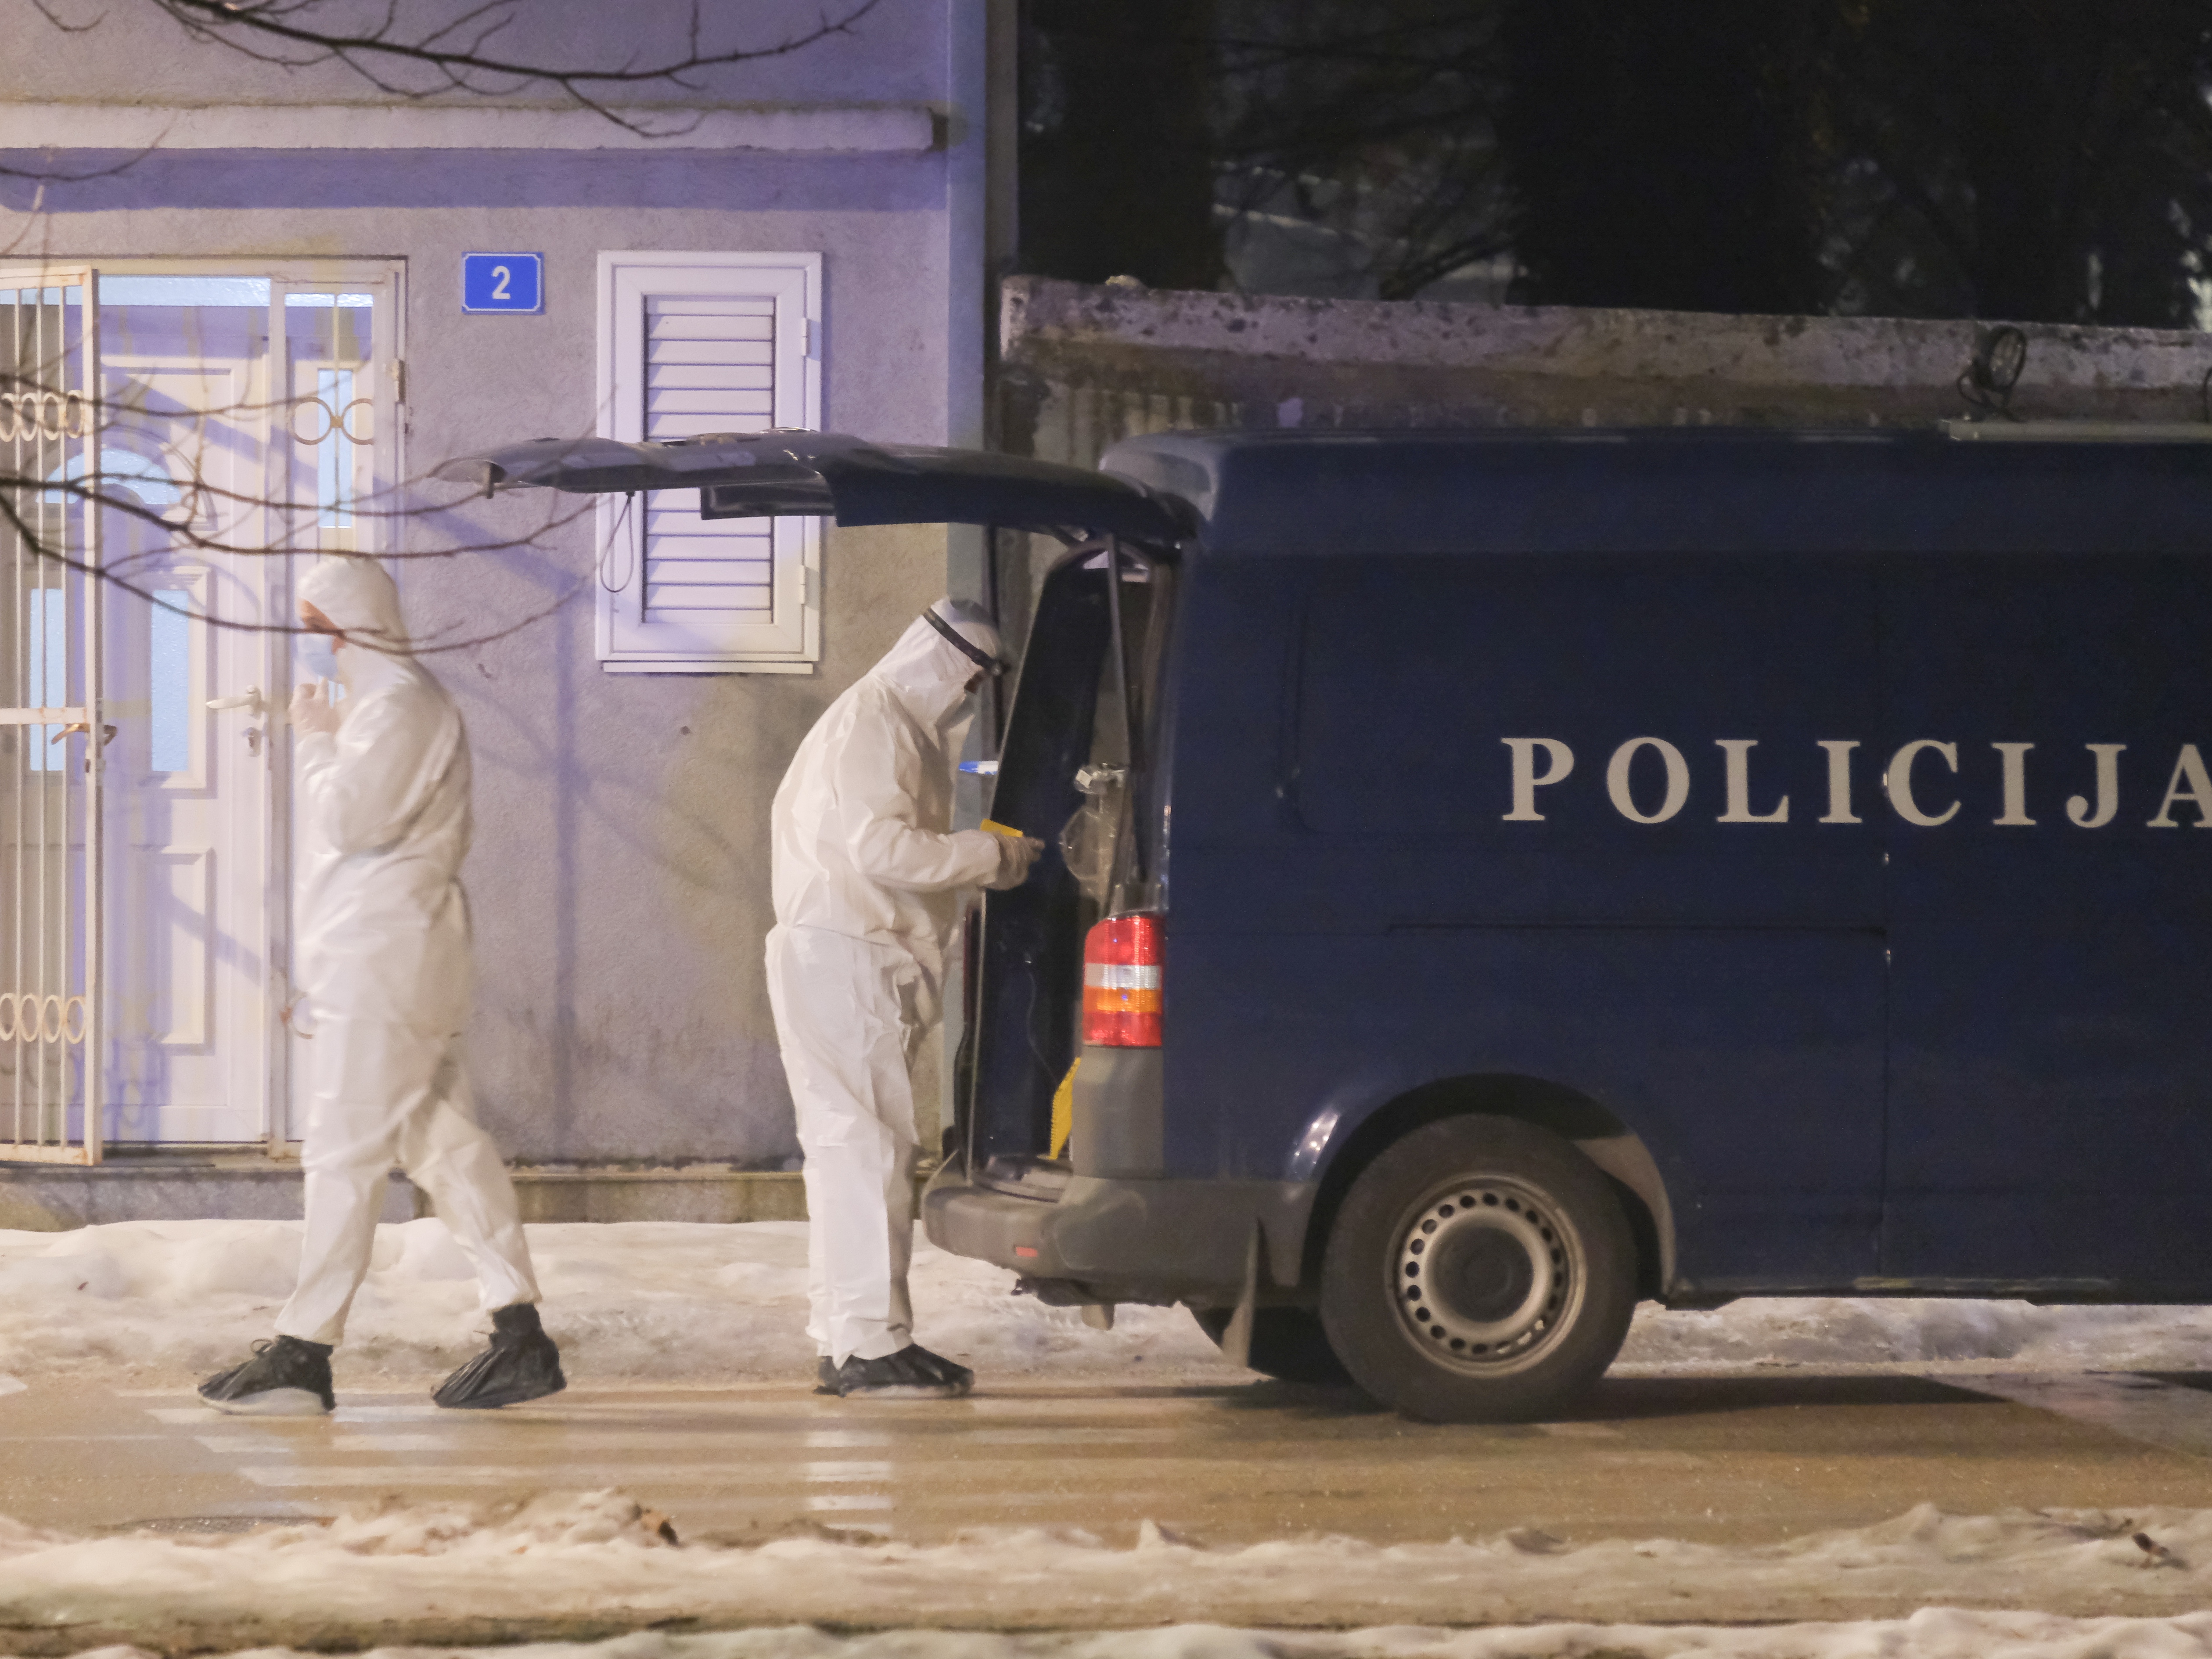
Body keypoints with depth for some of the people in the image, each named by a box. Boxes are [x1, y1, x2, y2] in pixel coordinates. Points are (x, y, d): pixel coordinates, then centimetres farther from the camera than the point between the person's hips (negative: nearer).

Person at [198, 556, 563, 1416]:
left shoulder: (397, 707, -13)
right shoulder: (401, 700, 21)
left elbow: (347, 819, -20)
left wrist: (315, 739, -8)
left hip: (383, 964, -11)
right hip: (389, 962, 11)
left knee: (344, 1152, -9)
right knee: (445, 1143, 9)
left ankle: (305, 1351, -9)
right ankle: (521, 1336, 7)